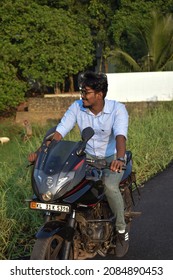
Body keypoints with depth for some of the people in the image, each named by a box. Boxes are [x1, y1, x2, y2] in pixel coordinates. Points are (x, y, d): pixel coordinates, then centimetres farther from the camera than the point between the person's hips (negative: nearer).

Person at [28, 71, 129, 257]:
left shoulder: (118, 109, -19)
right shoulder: (77, 107, -8)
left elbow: (120, 135, -35)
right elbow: (59, 132, -13)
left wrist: (119, 158, -55)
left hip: (112, 156, -4)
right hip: (88, 156, 4)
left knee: (110, 186, -34)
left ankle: (122, 230, -11)